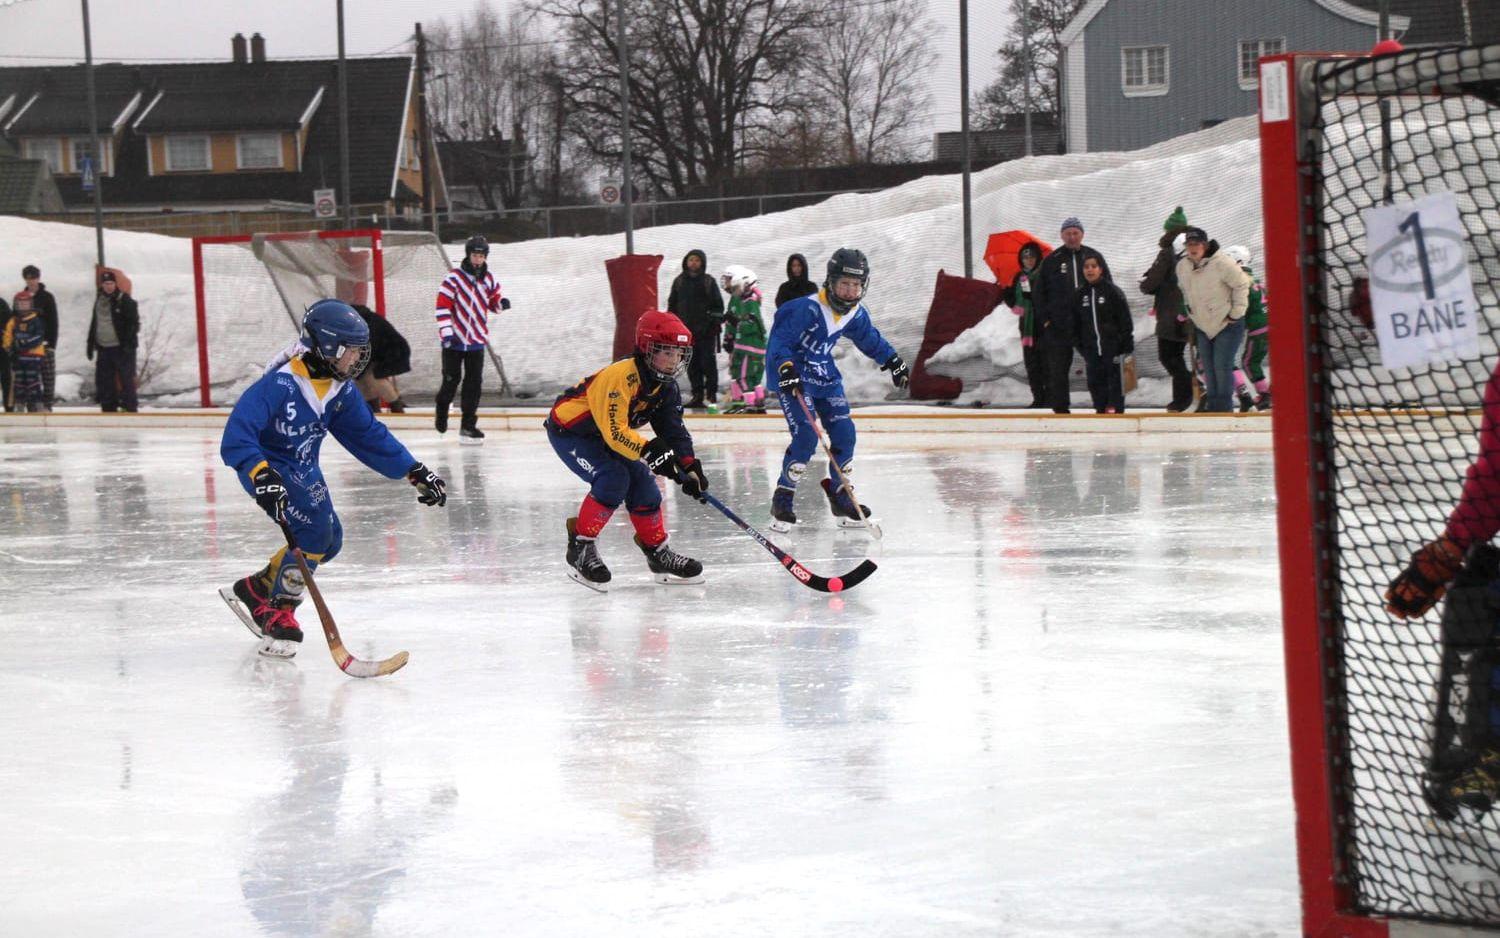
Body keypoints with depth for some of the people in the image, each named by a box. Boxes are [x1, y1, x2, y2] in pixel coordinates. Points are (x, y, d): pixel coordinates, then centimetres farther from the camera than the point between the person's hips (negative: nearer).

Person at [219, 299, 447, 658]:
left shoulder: (342, 389, -3)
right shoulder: (280, 383, -29)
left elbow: (369, 435, 5)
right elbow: (238, 431, -38)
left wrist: (414, 472, -1)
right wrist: (261, 475, -52)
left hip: (303, 470, 9)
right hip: (266, 465, -9)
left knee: (329, 541, 9)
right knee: (314, 531, -23)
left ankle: (255, 589, 24)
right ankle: (279, 614, -11)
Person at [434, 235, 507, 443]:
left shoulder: (489, 280, 6)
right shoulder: (454, 277, -10)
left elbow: (493, 303, 17)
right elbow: (443, 305, -13)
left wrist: (501, 303, -7)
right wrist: (446, 332, -20)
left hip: (476, 340, 4)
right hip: (454, 339, -4)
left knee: (474, 382, 2)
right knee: (451, 379, 3)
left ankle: (468, 425, 8)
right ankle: (441, 410, 31)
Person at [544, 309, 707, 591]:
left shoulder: (666, 388, -5)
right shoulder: (620, 377, -33)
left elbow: (674, 430, -5)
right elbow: (614, 431, -37)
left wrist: (690, 466, -20)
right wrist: (648, 450, -47)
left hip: (603, 436, 9)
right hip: (568, 428, -8)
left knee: (642, 483, 0)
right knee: (613, 479, -26)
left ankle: (657, 552, 16)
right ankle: (581, 547, -15)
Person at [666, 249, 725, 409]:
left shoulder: (708, 282, 2)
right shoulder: (679, 282, 10)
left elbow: (718, 305, 5)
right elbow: (672, 305, 15)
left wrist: (716, 321, -5)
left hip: (706, 331, -3)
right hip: (686, 330, 3)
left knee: (708, 363, -4)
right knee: (692, 365, 3)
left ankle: (711, 394, 1)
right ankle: (697, 395, 8)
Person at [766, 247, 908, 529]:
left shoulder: (856, 314, -1)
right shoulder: (809, 309, -24)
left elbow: (870, 339, 20)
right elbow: (779, 340, -26)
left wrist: (893, 361, 21)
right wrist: (786, 368, -40)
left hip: (825, 376, 7)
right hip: (794, 377, -7)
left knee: (844, 432, 3)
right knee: (806, 435, -18)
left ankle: (840, 497, 18)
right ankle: (782, 500, -8)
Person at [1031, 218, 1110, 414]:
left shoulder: (1094, 257, 7)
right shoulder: (1052, 261, 5)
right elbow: (1038, 292, 8)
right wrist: (1045, 319, -1)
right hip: (1058, 326, 0)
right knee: (1058, 368, 0)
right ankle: (1060, 408, 7)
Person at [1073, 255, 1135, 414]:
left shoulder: (1112, 291, -4)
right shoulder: (1081, 294, 10)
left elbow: (1125, 320, -5)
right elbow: (1077, 323, 17)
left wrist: (1125, 344, -9)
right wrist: (1080, 346, 13)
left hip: (1112, 346, -5)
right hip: (1091, 349, 5)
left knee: (1115, 380, -1)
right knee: (1095, 382, 4)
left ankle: (1115, 409, 3)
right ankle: (1100, 409, 12)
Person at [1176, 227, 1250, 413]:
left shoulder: (1221, 264, -20)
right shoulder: (1182, 267, 0)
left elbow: (1241, 284, -12)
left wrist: (1236, 313, -11)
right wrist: (1191, 313, 14)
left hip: (1227, 324, -6)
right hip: (1203, 326, 6)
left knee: (1222, 365, -10)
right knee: (1208, 366, 7)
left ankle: (1223, 405, -3)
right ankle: (1212, 404, 15)